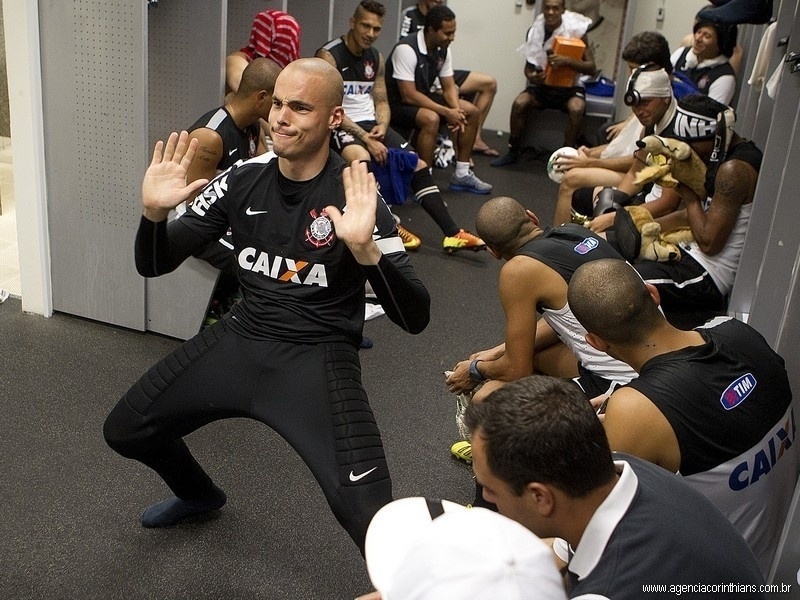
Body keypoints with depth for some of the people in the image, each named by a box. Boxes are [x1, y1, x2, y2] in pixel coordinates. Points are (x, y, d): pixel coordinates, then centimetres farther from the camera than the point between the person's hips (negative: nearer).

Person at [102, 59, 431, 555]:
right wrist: (155, 213, -16)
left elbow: (415, 318, -19)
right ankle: (200, 495, 44)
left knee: (370, 517, -22)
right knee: (125, 431, 12)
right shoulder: (243, 181, -1)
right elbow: (154, 265, 5)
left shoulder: (354, 198, -14)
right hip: (240, 340, 5)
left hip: (318, 359, -5)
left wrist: (365, 249, -35)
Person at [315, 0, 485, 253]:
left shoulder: (376, 58, 12)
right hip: (340, 126, -7)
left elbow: (381, 102, 15)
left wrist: (382, 126, -9)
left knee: (419, 165, -3)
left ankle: (452, 233, -3)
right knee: (361, 158, -39)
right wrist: (367, 139, -23)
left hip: (372, 124, 7)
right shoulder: (329, 55, -11)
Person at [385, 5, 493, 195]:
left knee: (471, 111, 2)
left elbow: (449, 87, 3)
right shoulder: (406, 49, -27)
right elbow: (408, 96, -30)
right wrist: (447, 112, -29)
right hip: (397, 104, -9)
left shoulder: (443, 50, -2)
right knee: (431, 118, -37)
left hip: (422, 99, 9)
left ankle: (461, 174, 9)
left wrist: (457, 111, -19)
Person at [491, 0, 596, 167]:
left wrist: (567, 61, -33)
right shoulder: (535, 31, -5)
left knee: (576, 108, -34)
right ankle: (513, 152, -9)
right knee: (519, 103, -25)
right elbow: (529, 66, 4)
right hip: (543, 85, 3)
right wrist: (532, 77, -22)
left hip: (569, 87, -2)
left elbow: (591, 68, -15)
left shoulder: (575, 30, -12)